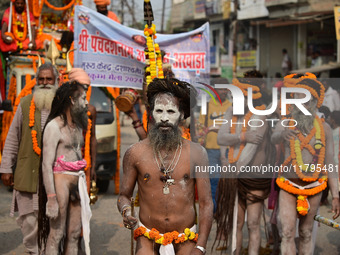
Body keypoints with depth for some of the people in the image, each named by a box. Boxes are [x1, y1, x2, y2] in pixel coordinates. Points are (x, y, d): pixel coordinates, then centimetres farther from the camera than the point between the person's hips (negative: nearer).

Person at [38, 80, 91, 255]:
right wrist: (51, 199, -21)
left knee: (74, 234, 8)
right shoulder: (55, 126, -9)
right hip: (60, 180, -8)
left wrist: (83, 187, 17)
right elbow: (47, 164, -14)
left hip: (78, 181, 8)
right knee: (56, 235, -7)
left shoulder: (78, 126, 17)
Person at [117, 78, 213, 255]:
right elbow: (124, 195, 9)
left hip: (185, 239, 0)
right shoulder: (135, 153, 1)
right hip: (148, 237, 0)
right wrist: (126, 212, -15)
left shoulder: (196, 153, 0)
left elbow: (205, 202, 0)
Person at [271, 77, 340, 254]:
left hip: (313, 188, 1)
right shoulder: (286, 125, -2)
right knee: (287, 233, -10)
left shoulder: (324, 128, 1)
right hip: (289, 187, -1)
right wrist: (283, 134, -51)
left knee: (306, 234, 8)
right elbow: (274, 138, -26)